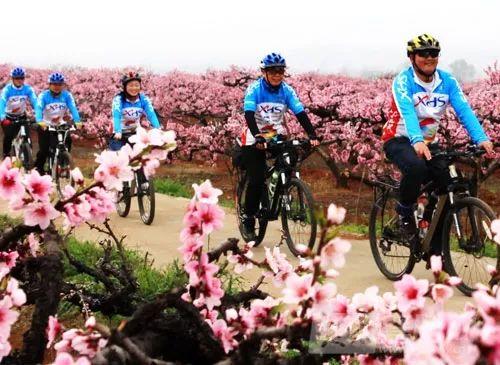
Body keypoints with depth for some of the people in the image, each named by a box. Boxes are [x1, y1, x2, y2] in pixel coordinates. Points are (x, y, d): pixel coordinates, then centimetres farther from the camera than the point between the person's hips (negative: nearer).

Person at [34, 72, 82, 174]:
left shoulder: (67, 95, -9)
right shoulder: (43, 95, -15)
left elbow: (73, 108, -21)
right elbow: (39, 108, -29)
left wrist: (77, 122, -38)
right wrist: (40, 122, -48)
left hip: (60, 125, 2)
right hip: (45, 126, -2)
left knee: (67, 141, -18)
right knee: (44, 150, -7)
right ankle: (38, 168, 15)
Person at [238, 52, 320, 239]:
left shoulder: (287, 90, -5)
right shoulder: (254, 89, -15)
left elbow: (300, 113, -14)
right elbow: (249, 114, -27)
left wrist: (312, 135, -28)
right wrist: (258, 136, -43)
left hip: (277, 136, 3)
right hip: (255, 139, -3)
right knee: (257, 180, -12)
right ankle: (248, 216, 7)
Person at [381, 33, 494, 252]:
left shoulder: (447, 81, -4)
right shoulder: (403, 80, -17)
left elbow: (464, 110, -18)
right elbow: (407, 112, -34)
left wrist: (481, 138, -35)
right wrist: (417, 141, -53)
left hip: (429, 143, 5)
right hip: (399, 140, -5)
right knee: (416, 167, -37)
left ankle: (435, 251, 3)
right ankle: (404, 210, -8)